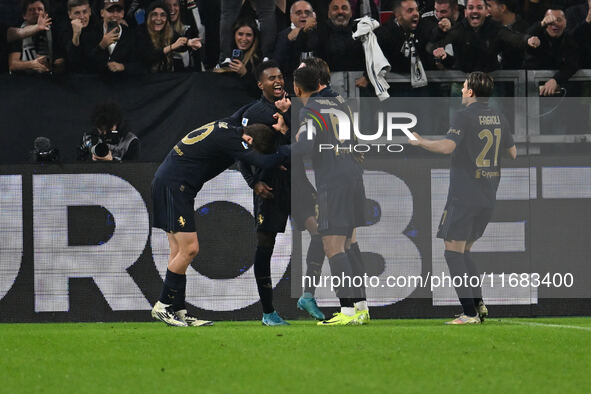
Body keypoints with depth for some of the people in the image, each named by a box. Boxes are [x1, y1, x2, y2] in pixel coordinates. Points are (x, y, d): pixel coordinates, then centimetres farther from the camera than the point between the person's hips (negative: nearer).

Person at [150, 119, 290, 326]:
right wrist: (291, 148, -12)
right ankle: (162, 307, -2)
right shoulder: (229, 139, -19)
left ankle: (178, 311, 10)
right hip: (173, 185, -10)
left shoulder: (226, 129, 11)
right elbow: (263, 162, -23)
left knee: (179, 251, 9)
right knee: (189, 248, -10)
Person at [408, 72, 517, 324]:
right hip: (488, 198, 8)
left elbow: (448, 146, -24)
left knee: (454, 252, -3)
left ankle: (470, 313, -11)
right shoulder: (499, 118, 10)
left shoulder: (465, 117, -11)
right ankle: (479, 305, 11)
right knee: (464, 252, 19)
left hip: (464, 196, -8)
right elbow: (512, 153, 19)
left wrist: (421, 142, -10)